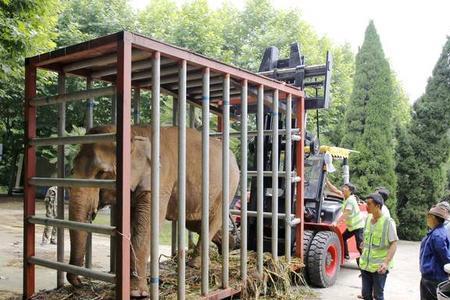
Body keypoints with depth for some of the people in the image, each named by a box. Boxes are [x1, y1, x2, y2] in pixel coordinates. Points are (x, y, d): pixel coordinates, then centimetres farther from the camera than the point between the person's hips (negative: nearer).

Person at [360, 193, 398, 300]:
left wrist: (386, 262, -26)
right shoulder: (367, 219, 4)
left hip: (379, 266, -5)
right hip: (365, 264, 5)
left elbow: (394, 244, -15)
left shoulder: (388, 222, -14)